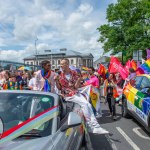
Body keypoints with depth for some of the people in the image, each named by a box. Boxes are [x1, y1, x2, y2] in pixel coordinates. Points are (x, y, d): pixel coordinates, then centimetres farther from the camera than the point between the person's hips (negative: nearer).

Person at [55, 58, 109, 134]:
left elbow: (76, 86, 0)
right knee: (84, 104, -22)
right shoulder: (60, 75, 0)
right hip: (68, 95, -4)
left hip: (76, 93, 4)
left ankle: (95, 127, -5)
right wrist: (56, 80, -15)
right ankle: (90, 126, -10)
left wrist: (79, 80, -19)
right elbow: (59, 88, 2)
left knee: (88, 105, -11)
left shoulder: (74, 73, 4)